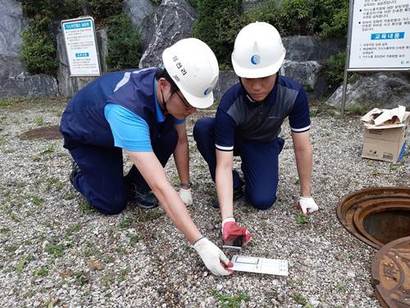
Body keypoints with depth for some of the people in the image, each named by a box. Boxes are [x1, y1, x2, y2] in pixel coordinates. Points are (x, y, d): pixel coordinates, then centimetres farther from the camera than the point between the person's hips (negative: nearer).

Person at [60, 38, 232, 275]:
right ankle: (81, 175, 18)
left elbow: (181, 140, -9)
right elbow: (160, 186, -50)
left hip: (131, 128, 5)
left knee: (170, 137, -22)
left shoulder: (173, 91, -25)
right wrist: (200, 243, -49)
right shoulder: (126, 107, -46)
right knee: (113, 204, -13)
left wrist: (185, 187, -9)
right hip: (84, 137, -5)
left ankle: (135, 186, 3)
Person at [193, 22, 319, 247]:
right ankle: (235, 185, -11)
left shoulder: (294, 94, -30)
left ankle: (249, 169, 14)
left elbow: (302, 147, -20)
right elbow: (223, 165, -36)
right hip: (233, 139, 0)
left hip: (264, 144, 1)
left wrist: (306, 195, -14)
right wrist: (228, 219, -45)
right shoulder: (229, 105, -36)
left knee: (262, 200, -22)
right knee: (202, 128, -34)